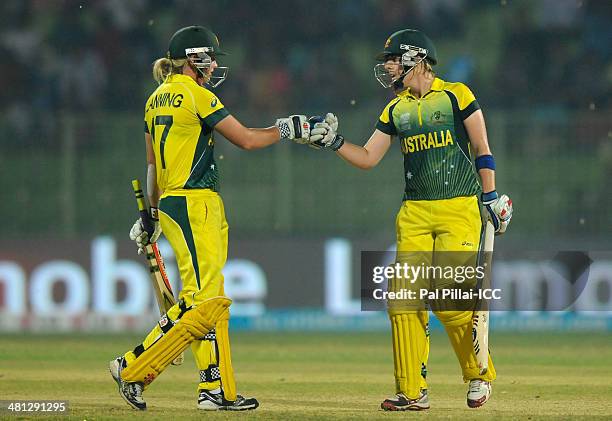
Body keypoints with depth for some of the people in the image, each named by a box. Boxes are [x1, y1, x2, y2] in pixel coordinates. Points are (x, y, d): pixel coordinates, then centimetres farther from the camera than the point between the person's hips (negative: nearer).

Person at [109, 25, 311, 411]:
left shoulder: (157, 99, 16)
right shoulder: (196, 95, -10)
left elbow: (153, 163, 21)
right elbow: (245, 139, -8)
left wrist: (153, 213, 26)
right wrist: (286, 130, 7)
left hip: (171, 204, 10)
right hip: (194, 206, -10)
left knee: (210, 301, 7)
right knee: (203, 302, -11)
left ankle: (218, 390, 4)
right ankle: (134, 369, -12)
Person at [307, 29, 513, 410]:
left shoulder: (456, 95, 0)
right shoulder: (396, 110, 15)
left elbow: (483, 150, 1)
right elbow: (368, 158, 14)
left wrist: (491, 199, -4)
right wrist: (335, 142, -1)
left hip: (460, 209, -5)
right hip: (415, 213, 5)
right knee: (404, 300, -6)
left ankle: (480, 374, 9)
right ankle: (412, 392, 0)